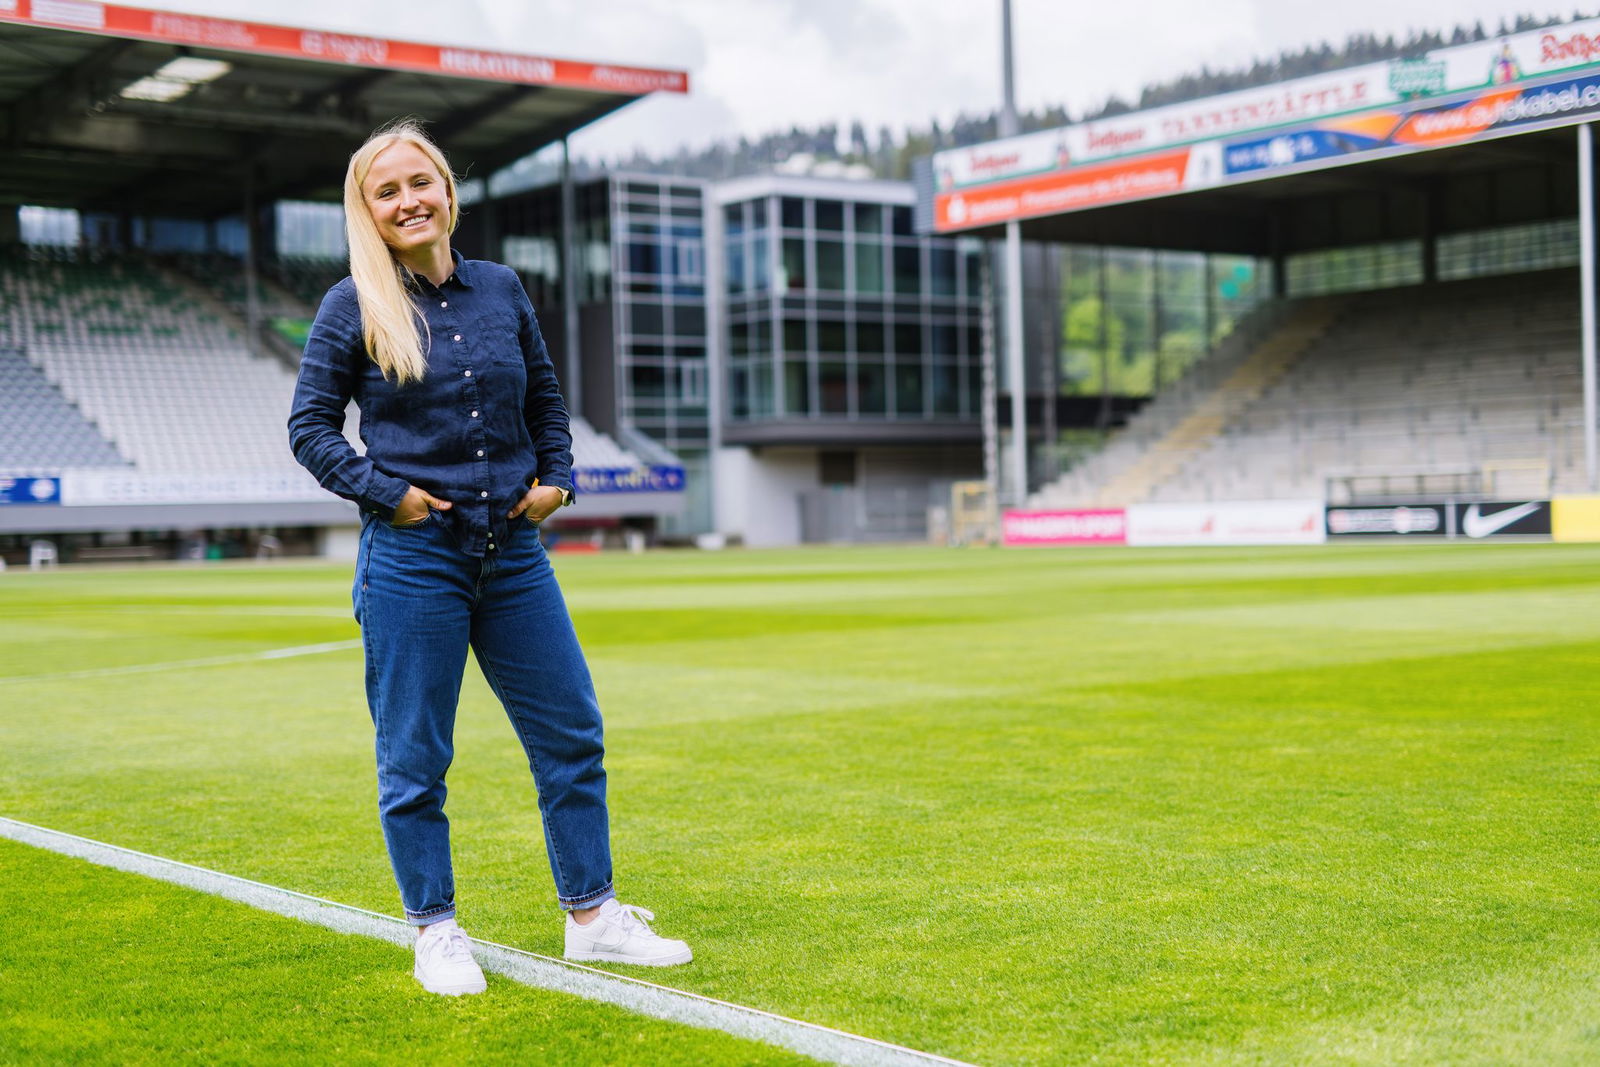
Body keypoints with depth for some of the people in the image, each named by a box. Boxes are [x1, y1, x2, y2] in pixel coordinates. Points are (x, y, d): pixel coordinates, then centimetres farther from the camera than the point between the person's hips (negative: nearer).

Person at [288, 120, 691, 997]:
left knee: (572, 734, 6)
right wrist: (384, 492, -11)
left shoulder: (501, 290, 8)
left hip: (512, 551, 4)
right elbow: (310, 426, 0)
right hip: (412, 556, -4)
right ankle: (436, 931, 18)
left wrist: (555, 477, 6)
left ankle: (591, 916, 19)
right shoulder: (354, 307, -2)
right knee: (414, 756, 3)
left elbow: (545, 400, 20)